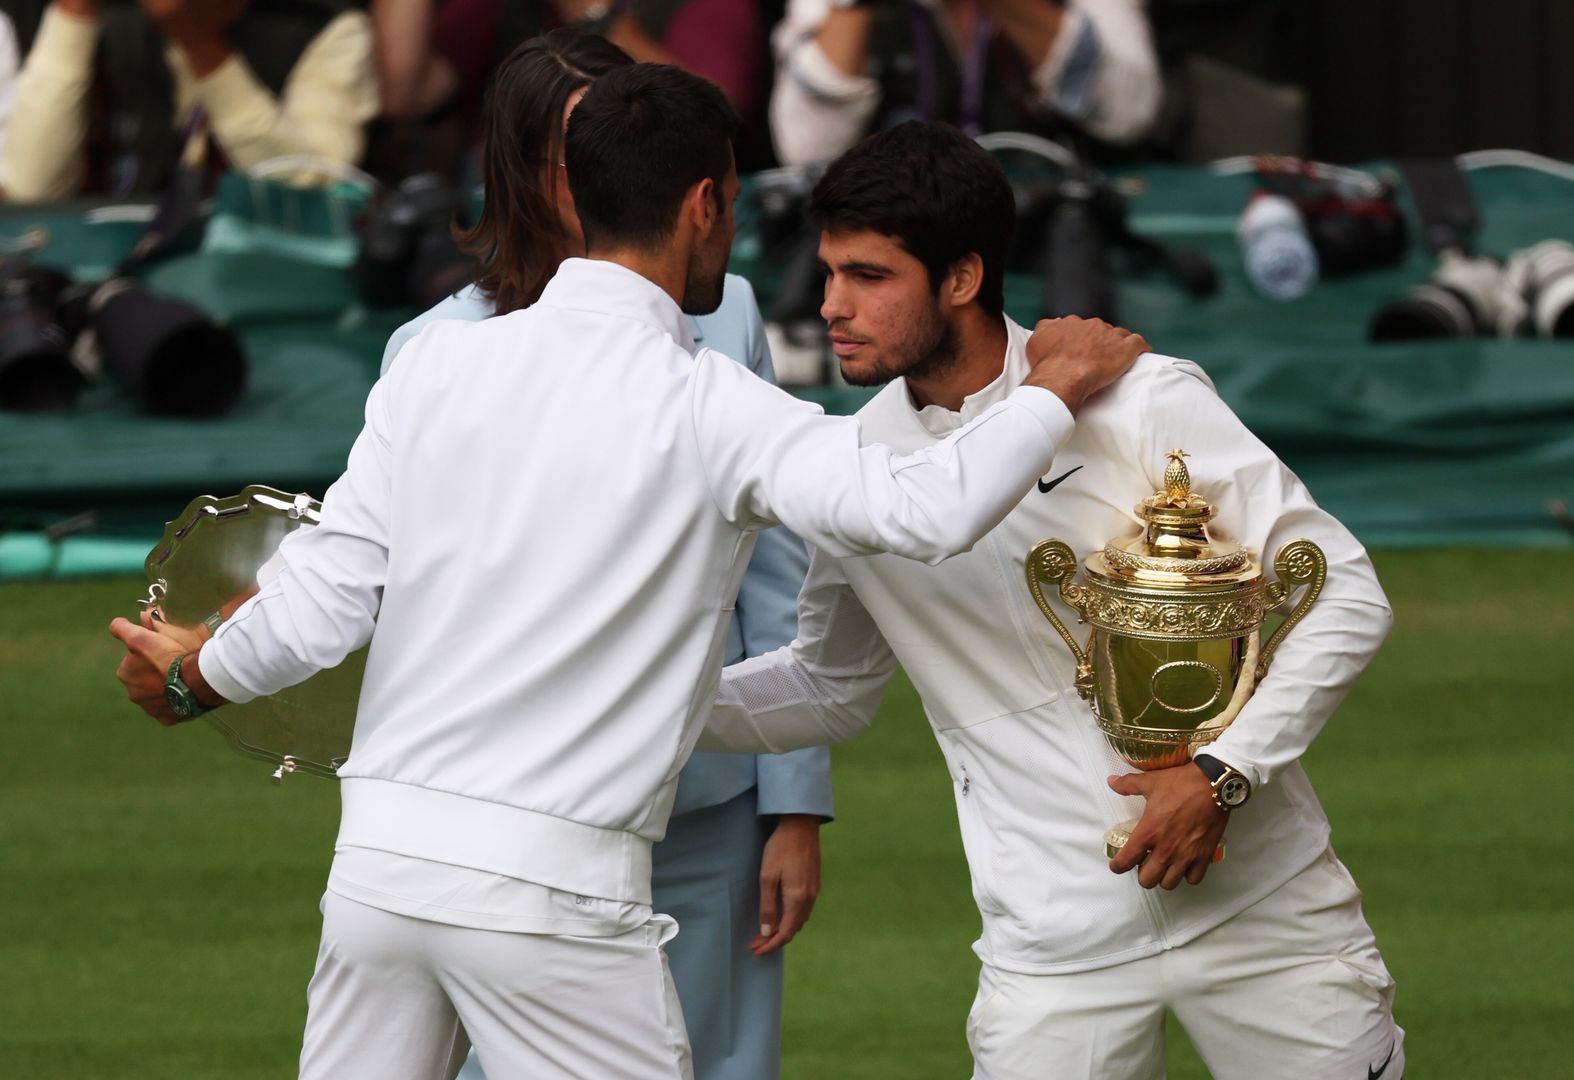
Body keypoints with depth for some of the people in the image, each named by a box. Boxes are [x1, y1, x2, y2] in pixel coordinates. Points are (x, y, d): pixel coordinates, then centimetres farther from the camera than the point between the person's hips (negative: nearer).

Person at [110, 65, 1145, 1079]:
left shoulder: (438, 363, 5)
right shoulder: (703, 408, -8)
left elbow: (323, 605, 4)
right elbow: (926, 509, -19)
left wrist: (193, 679, 23)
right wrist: (1058, 386, -2)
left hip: (381, 854, 5)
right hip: (552, 886, -5)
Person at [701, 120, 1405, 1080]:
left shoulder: (1141, 402, -9)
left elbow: (1343, 595, -8)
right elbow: (832, 686, 18)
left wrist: (1227, 772, -18)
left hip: (1263, 898, -2)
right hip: (1058, 949, 2)